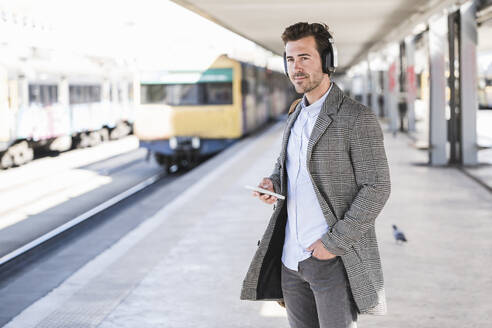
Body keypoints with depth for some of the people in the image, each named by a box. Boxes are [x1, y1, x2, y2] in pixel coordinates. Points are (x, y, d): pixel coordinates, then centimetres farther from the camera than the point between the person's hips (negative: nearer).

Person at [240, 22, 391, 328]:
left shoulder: (358, 117, -10)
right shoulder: (297, 115, 13)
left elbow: (377, 187, -14)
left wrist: (336, 242, -17)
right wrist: (272, 183, 2)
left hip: (335, 258, -7)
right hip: (291, 257, 7)